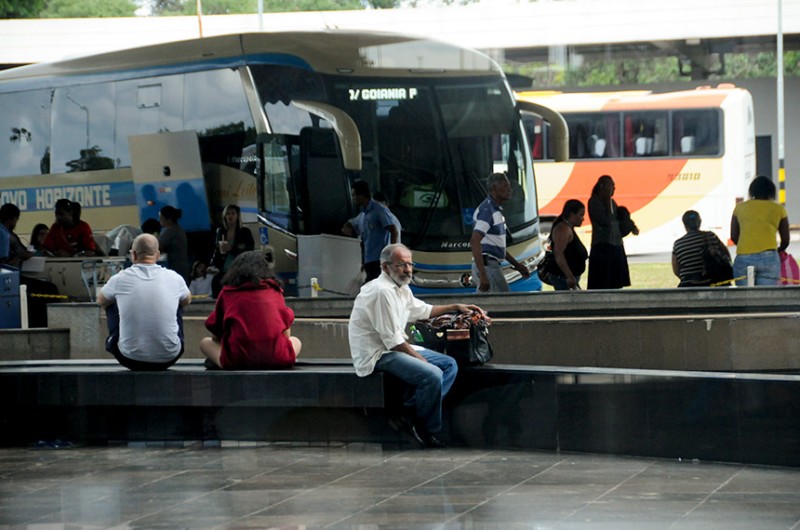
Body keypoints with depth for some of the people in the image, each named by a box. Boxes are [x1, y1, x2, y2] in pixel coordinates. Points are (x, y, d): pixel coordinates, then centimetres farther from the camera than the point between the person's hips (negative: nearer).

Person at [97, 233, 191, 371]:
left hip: (130, 359, -1)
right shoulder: (174, 278, -2)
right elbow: (187, 301, 23)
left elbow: (101, 301, 19)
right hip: (168, 359, 1)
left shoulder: (120, 279, -5)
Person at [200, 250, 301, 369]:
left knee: (205, 343, 27)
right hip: (276, 359, 1)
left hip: (236, 361, -1)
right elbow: (286, 334, 16)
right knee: (296, 341, 33)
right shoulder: (274, 290, 12)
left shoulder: (227, 292, 9)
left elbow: (216, 335, 15)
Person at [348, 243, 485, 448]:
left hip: (397, 348, 11)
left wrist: (456, 307, 26)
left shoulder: (400, 289, 12)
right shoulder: (382, 291, -20)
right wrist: (422, 360, -15)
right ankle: (427, 431, -7)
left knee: (449, 365, 8)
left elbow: (423, 310, 32)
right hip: (378, 356, -11)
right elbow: (393, 341, -21)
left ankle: (410, 411, -7)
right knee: (432, 375, -27)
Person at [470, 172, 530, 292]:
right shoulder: (487, 210, -14)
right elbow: (475, 242, -25)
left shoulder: (496, 210, 18)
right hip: (487, 266, -10)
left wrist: (517, 265, 25)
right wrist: (483, 275, -30)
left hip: (491, 266, 10)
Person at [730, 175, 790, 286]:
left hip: (743, 258, 1)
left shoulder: (740, 207, 13)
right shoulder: (778, 209, 11)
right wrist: (778, 250, 35)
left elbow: (734, 237, 14)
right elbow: (785, 240, 14)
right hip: (769, 258, -1)